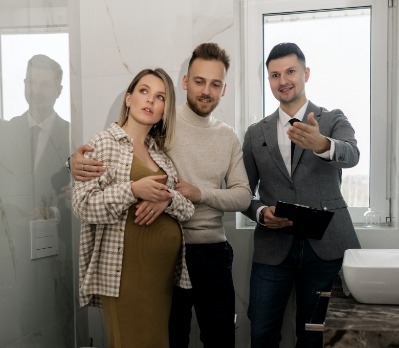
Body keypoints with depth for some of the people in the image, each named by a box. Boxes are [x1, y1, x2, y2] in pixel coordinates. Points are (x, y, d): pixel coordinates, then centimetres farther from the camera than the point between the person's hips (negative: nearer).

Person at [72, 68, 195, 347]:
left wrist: (167, 199, -11)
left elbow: (189, 208, 10)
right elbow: (83, 205, -12)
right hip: (127, 268, -5)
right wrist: (133, 190, -22)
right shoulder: (104, 143, -3)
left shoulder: (162, 151, 13)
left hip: (167, 266, 6)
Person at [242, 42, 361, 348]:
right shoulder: (256, 134, 10)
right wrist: (262, 213, -12)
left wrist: (321, 144, -41)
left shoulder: (334, 120, 4)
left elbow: (352, 155, -19)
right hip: (273, 247, 2)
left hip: (326, 245, -1)